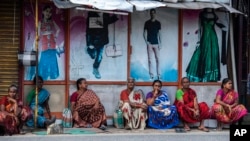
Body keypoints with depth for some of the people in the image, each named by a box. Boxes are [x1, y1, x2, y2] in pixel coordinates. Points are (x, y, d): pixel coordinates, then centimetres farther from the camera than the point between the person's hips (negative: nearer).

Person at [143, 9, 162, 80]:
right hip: (149, 44, -1)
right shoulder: (147, 23, 5)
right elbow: (145, 33, 5)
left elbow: (159, 33, 10)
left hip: (156, 43, 1)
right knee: (150, 60, -1)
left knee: (158, 59, -3)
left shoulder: (158, 23, 9)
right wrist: (146, 41, -10)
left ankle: (159, 74, 0)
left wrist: (160, 43, 3)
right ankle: (151, 75, 2)